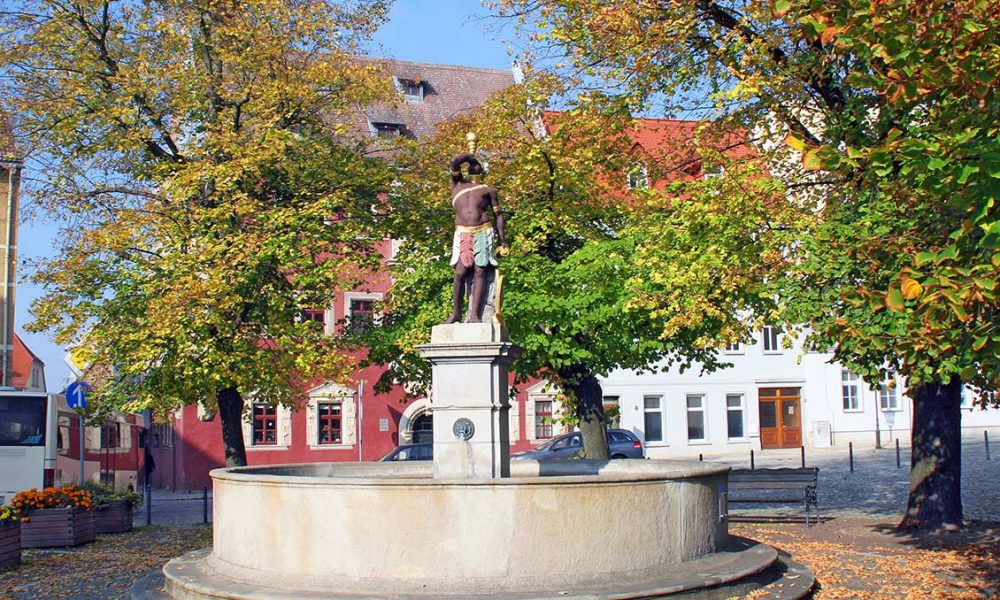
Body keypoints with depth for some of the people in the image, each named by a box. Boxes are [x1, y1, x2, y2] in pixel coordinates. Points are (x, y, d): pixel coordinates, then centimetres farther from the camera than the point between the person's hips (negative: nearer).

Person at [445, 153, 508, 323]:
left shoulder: (488, 190, 18)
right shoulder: (457, 184, 20)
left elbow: (498, 214, 13)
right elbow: (455, 162, 6)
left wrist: (502, 239, 3)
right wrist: (470, 157, 23)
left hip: (484, 234, 0)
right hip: (463, 234, 0)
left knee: (480, 272, -12)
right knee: (460, 273, -13)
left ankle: (475, 315, -17)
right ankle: (456, 312, -4)